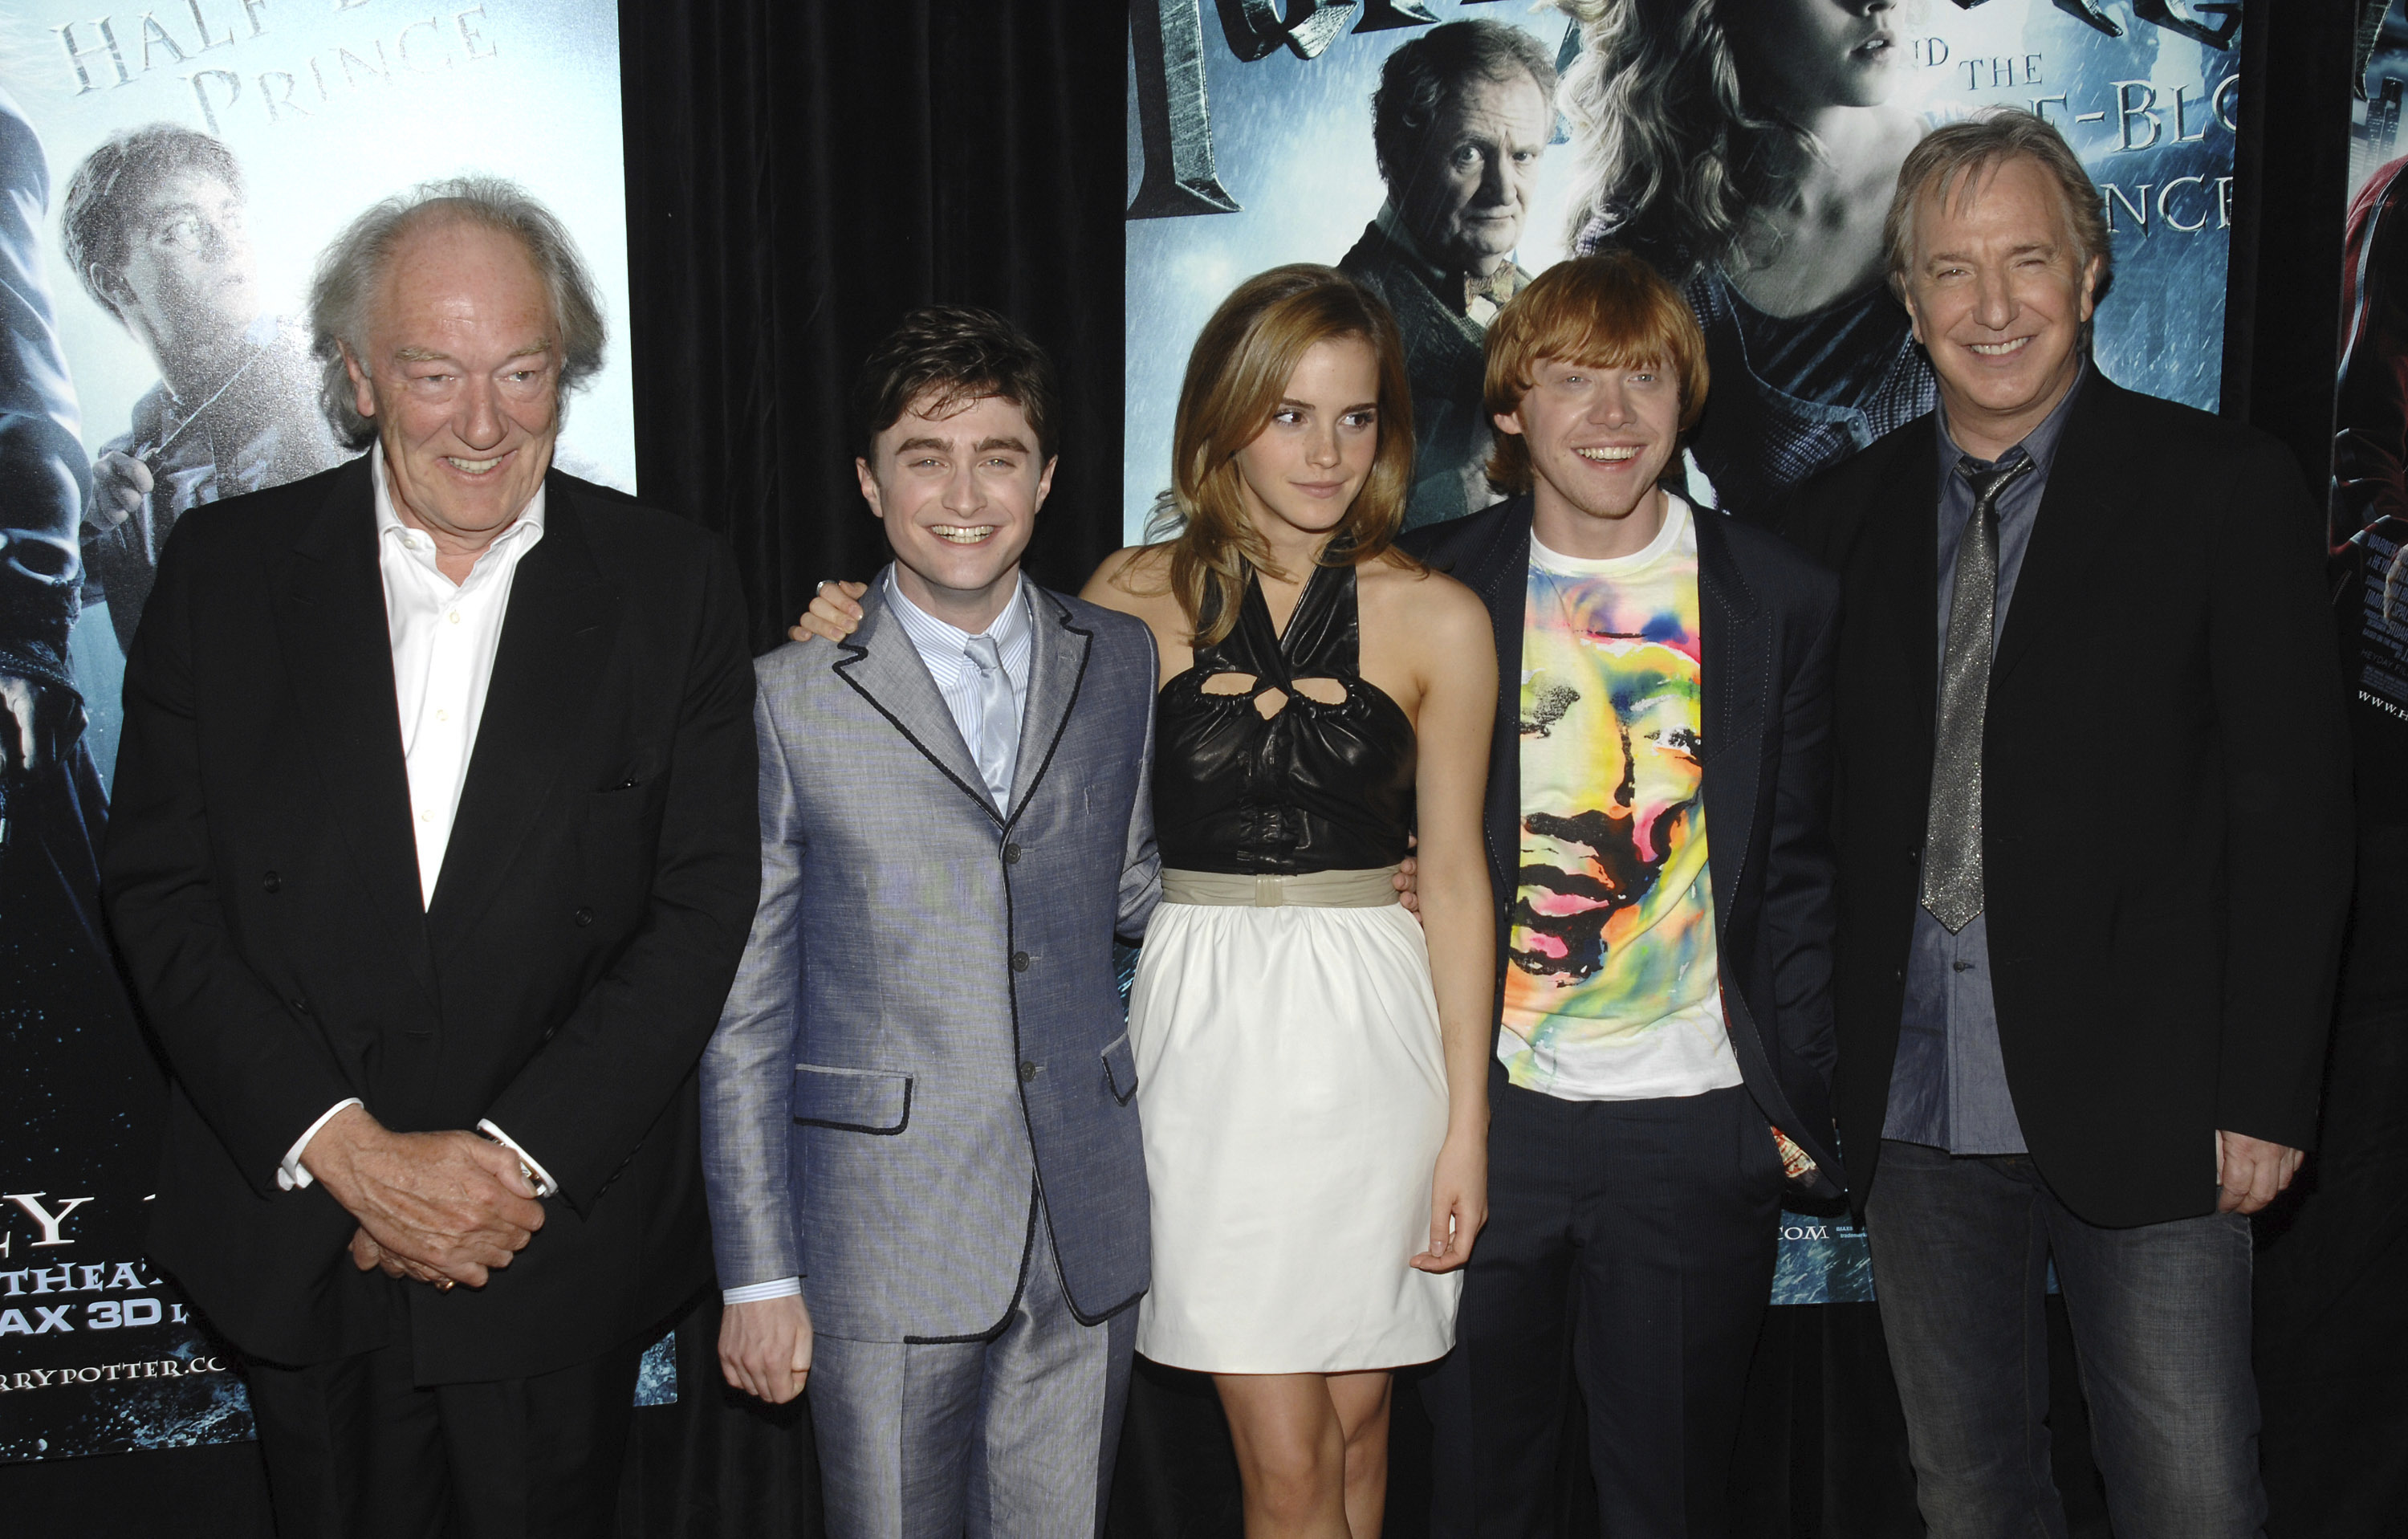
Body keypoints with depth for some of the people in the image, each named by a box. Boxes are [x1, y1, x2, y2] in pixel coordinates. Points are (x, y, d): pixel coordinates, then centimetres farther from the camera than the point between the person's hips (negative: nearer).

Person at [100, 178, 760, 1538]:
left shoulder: (673, 584, -3)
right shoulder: (226, 567, -1)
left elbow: (704, 904, -6)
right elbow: (161, 891, -3)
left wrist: (518, 1155, -14)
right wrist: (343, 1146, -13)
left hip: (564, 1248, -1)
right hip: (297, 1241, 1)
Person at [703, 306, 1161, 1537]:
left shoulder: (1122, 664, 6)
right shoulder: (790, 699, -4)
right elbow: (741, 1008, -3)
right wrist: (757, 1276, -4)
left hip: (1087, 1238, 3)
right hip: (887, 1251, -3)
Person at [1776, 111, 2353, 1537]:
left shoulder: (2227, 487, -2)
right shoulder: (1845, 516, 8)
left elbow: (2296, 811, -4)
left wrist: (2267, 1092, -9)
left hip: (2142, 1103, -3)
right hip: (1917, 1106, 3)